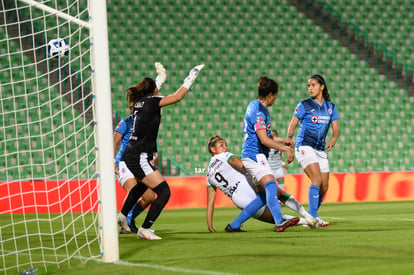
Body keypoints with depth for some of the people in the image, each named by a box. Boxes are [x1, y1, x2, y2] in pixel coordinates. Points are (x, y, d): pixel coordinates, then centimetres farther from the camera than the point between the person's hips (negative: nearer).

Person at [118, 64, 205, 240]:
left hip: (132, 155, 10)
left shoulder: (140, 101, 8)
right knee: (164, 192, -11)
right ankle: (144, 229, -8)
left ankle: (123, 215, 52)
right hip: (139, 158, -10)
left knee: (142, 185, 37)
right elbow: (177, 96, -14)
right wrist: (190, 78, -4)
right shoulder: (151, 101, -15)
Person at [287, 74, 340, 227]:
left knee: (324, 187, 3)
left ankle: (311, 217, 20)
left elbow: (336, 128, 9)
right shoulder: (304, 105, -1)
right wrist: (289, 138, -23)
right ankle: (313, 217, -23)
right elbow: (293, 124, -3)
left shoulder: (330, 107, 12)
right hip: (305, 147, -5)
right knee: (317, 179, -22)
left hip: (321, 150, 6)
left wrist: (334, 139, -13)